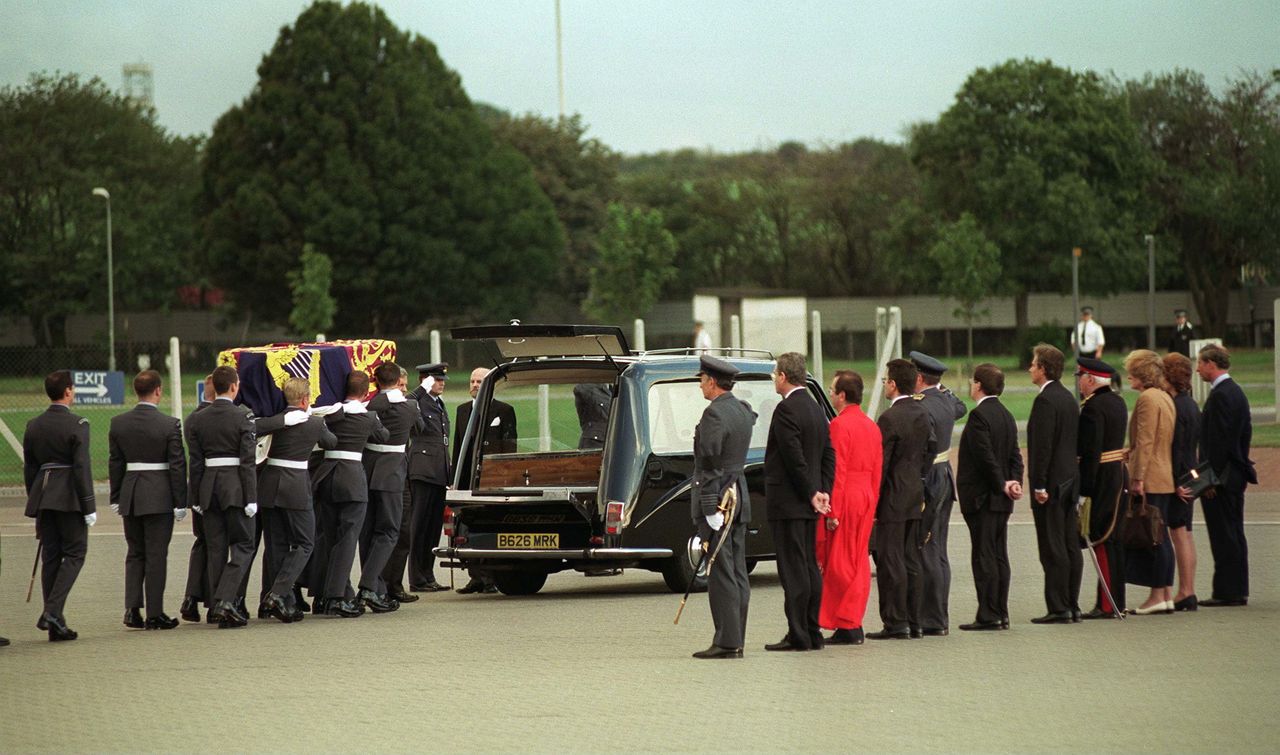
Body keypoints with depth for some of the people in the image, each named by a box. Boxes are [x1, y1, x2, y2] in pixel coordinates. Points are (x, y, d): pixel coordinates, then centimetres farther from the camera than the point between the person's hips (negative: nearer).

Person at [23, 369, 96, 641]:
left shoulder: (33, 425, 8)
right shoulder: (76, 424, -10)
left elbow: (29, 468, 11)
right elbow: (82, 467, -14)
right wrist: (89, 506, -12)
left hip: (42, 496, 6)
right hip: (69, 497, -6)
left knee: (50, 557, 8)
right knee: (75, 553, 2)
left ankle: (56, 626, 9)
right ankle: (52, 611, -14)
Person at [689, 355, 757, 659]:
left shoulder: (714, 413, -16)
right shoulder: (742, 410, 11)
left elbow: (709, 455, -19)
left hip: (716, 498, -9)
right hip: (740, 497, 9)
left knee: (720, 573, -8)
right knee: (737, 573, 10)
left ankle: (726, 642, -10)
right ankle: (735, 639, 13)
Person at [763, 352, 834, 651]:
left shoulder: (786, 409, -15)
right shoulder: (815, 409, 13)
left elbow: (795, 457, -19)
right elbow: (829, 455, 13)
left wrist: (812, 493, -11)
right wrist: (823, 491, 6)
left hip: (789, 502, -9)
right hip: (808, 503, 9)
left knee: (793, 570, -7)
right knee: (810, 568, 12)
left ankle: (798, 635, -7)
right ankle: (812, 633, 16)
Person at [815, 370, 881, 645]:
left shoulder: (839, 425, -13)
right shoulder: (871, 426, 13)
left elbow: (837, 471, -17)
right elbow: (877, 471, 15)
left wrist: (832, 511, -17)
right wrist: (872, 504, 18)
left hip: (845, 498, -8)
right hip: (866, 498, 8)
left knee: (839, 564, -3)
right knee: (858, 563, 11)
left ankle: (846, 627, -4)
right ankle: (854, 626, 14)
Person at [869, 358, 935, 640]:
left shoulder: (890, 418, -17)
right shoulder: (922, 414, 8)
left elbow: (881, 463, -16)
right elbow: (932, 449, 15)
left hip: (893, 500, -8)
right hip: (915, 497, 8)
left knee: (890, 563, -4)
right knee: (911, 562, 12)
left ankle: (896, 622, -4)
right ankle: (913, 622, 14)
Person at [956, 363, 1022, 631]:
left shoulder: (979, 415, -15)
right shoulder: (1006, 415, 13)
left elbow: (986, 456, -20)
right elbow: (1015, 456, 11)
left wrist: (1003, 485, -12)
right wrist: (1014, 481, -1)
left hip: (982, 497, -9)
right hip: (1000, 499, 9)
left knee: (984, 556, -7)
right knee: (999, 556, 11)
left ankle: (988, 615, -8)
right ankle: (1000, 614, 13)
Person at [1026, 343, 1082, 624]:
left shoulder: (1045, 400, -15)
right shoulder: (1068, 397, 14)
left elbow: (1043, 445, -19)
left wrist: (1039, 485, -18)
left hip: (1051, 482, -9)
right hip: (1070, 481, 9)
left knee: (1053, 549, -6)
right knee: (1071, 546, 10)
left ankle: (1058, 609, -6)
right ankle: (1072, 606, 14)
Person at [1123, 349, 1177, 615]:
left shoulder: (1147, 399, -13)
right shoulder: (1166, 398, 16)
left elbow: (1144, 442, -18)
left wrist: (1137, 478, -19)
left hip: (1150, 479, -10)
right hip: (1166, 478, 10)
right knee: (1160, 537, 11)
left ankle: (1157, 596, -5)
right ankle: (1167, 595, 12)